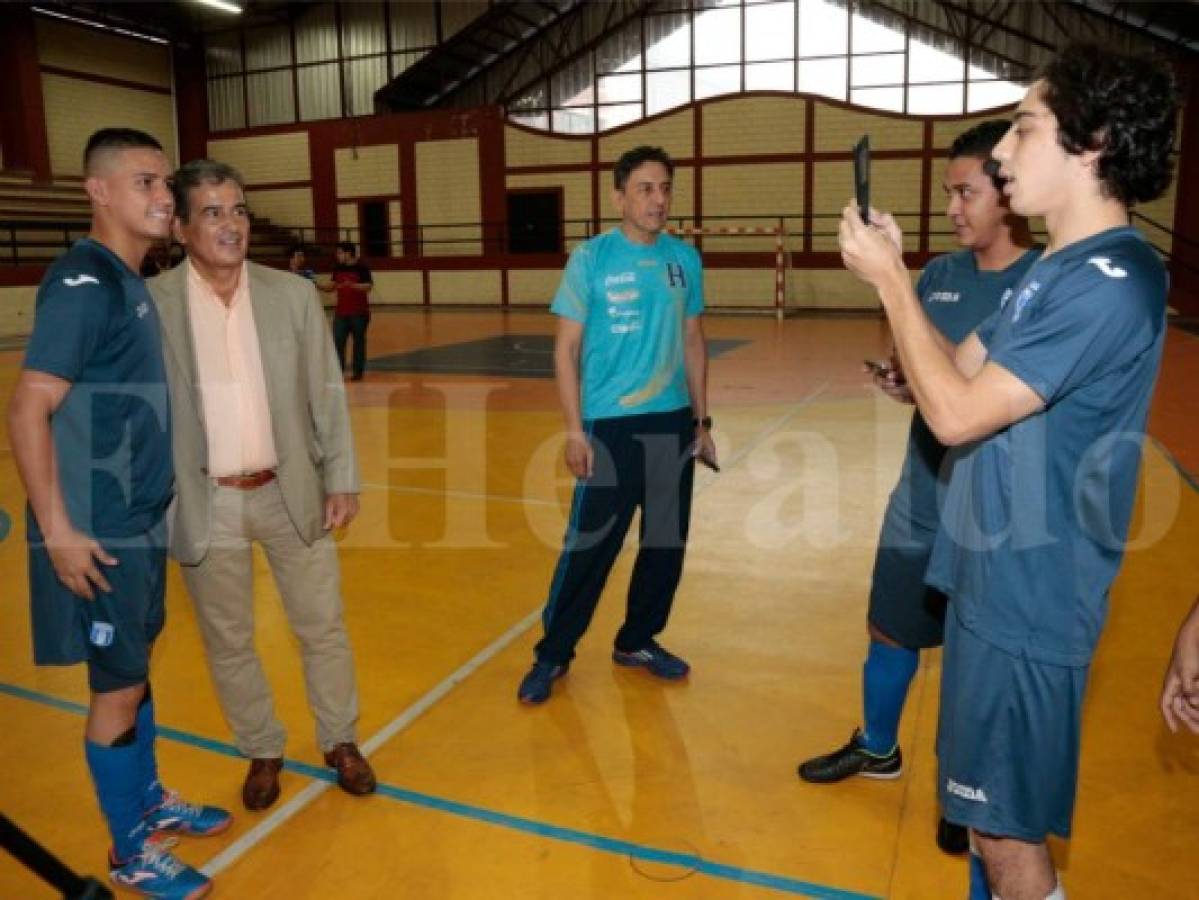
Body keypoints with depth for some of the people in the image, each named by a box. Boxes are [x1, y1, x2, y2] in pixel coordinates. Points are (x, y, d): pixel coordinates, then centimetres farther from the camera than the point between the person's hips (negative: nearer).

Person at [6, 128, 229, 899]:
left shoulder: (131, 282, 9)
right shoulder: (83, 283, -17)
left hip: (141, 519, 8)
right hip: (97, 531, -8)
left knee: (136, 667, 19)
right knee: (119, 685, 4)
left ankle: (150, 800, 37)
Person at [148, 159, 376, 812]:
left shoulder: (294, 294, -1)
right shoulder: (148, 305, -7)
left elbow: (327, 396, 2)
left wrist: (342, 481, -1)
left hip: (291, 492, 1)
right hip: (206, 503, -1)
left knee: (323, 628, 12)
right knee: (228, 641, 13)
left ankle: (339, 742, 33)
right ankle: (261, 752, 35)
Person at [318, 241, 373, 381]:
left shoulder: (361, 267, -8)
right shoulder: (338, 268, 8)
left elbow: (369, 286, -16)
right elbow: (331, 287, 12)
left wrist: (352, 285, -28)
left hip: (359, 313, -5)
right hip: (341, 312, 5)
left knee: (358, 342, 4)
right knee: (337, 342, -1)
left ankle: (358, 372, 12)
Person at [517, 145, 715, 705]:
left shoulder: (685, 259, 6)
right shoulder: (591, 258, -5)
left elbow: (693, 342, 13)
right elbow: (566, 349, -4)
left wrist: (701, 420, 11)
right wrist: (574, 430, -9)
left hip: (672, 424, 4)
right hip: (609, 425, -4)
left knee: (667, 542, 11)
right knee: (588, 546, 0)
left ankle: (637, 642, 29)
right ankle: (553, 654, 16)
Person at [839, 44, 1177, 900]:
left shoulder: (1110, 281, -21)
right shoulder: (1057, 265, 11)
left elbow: (957, 414, -23)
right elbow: (961, 369, 13)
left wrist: (889, 280, -16)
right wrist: (894, 269, 3)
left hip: (1029, 592, -10)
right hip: (996, 573, 10)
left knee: (1007, 825, 4)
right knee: (988, 808, 24)